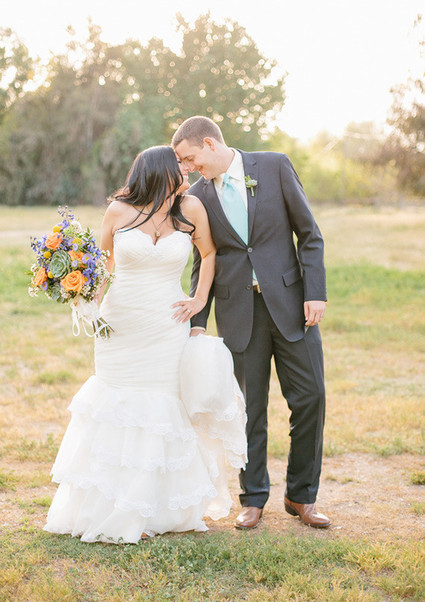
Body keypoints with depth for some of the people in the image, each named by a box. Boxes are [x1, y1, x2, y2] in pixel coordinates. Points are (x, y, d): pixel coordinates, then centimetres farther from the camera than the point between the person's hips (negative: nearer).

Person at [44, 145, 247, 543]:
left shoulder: (191, 209, -4)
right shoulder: (119, 212, -7)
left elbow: (209, 253, 12)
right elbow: (102, 257, 8)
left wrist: (200, 300, 6)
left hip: (166, 327, 0)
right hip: (120, 326, 0)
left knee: (162, 411, 5)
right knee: (115, 409, 7)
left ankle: (160, 510, 19)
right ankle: (108, 510, 22)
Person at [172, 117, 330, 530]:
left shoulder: (274, 166, -1)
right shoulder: (198, 195, 5)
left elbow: (308, 233, -1)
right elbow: (203, 263, 10)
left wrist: (315, 292, -8)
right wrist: (197, 322, 4)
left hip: (289, 302, -1)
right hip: (238, 311, 1)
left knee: (309, 397, 0)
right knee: (250, 406, 5)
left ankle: (301, 495, 17)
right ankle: (253, 499, 20)